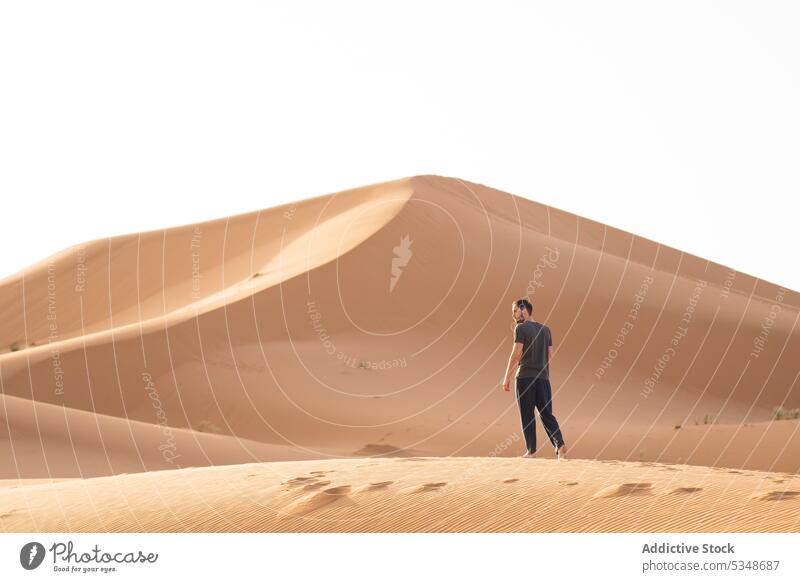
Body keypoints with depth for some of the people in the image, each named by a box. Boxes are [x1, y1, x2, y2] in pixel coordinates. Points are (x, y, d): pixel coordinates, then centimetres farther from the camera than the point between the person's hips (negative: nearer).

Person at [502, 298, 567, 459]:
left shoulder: (521, 328, -4)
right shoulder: (545, 329, 15)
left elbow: (516, 354, -12)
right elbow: (549, 356, 14)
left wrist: (507, 377, -8)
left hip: (525, 377, -5)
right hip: (543, 377, 5)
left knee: (527, 416, 3)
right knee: (547, 414, 4)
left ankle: (531, 450, 4)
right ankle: (560, 444, -14)